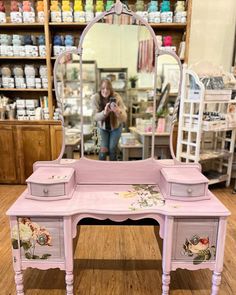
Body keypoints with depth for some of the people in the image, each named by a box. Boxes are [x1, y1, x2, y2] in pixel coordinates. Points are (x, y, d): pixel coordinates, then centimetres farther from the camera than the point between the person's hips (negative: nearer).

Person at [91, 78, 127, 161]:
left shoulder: (117, 97, -28)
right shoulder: (95, 98, -24)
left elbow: (124, 118, -33)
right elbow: (95, 117, -26)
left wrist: (117, 111, -55)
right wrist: (104, 112, -46)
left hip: (116, 127, -1)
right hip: (103, 127, 1)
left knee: (112, 148, -3)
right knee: (103, 149, -5)